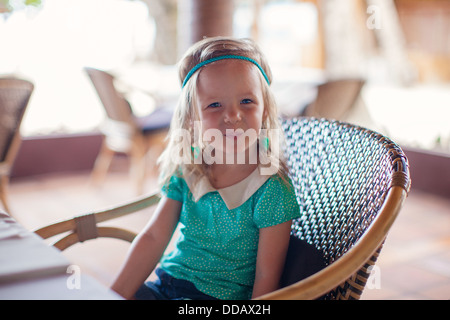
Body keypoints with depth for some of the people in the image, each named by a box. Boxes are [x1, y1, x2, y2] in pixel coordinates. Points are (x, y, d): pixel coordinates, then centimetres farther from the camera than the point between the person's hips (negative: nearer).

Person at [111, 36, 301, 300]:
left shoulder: (272, 191, -18)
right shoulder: (185, 169, -3)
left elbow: (266, 278, -14)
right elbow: (154, 237, -1)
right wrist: (118, 294, -8)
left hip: (220, 296, -4)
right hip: (166, 284, 5)